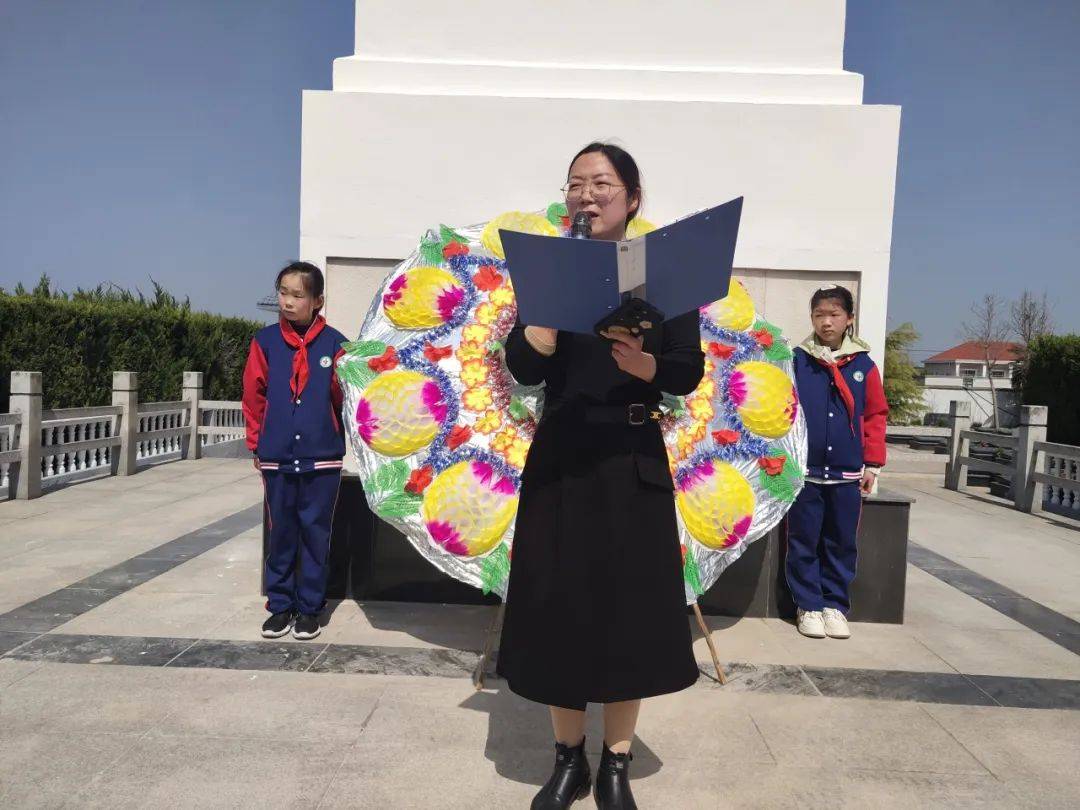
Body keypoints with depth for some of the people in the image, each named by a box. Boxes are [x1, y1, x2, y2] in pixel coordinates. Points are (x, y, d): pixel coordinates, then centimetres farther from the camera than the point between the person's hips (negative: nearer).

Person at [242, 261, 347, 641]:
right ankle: (280, 606, 23)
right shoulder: (265, 341, 2)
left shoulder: (334, 343, -1)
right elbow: (254, 396, 8)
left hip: (322, 457, -1)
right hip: (277, 457, 1)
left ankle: (309, 608, 20)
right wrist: (257, 443, 9)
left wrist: (343, 379, -14)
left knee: (315, 533, 7)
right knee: (280, 533, 10)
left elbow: (343, 397, 4)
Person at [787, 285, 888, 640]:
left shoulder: (864, 365, 4)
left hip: (847, 474, 2)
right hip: (803, 471, -1)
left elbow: (875, 416, 6)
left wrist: (873, 465, 3)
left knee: (841, 544, 10)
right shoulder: (795, 361, 0)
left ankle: (835, 605, 23)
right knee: (803, 543, 6)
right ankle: (808, 606, 18)